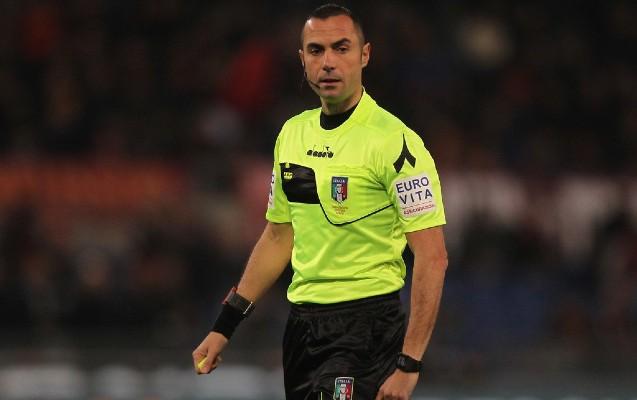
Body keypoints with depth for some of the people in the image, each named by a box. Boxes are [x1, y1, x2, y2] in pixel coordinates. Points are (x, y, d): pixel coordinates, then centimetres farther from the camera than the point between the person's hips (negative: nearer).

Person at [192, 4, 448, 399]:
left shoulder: (394, 141, -12)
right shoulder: (292, 133, 10)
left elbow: (432, 256, -15)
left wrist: (409, 364, -20)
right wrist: (224, 327, 17)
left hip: (366, 326, -7)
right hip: (301, 325, 7)